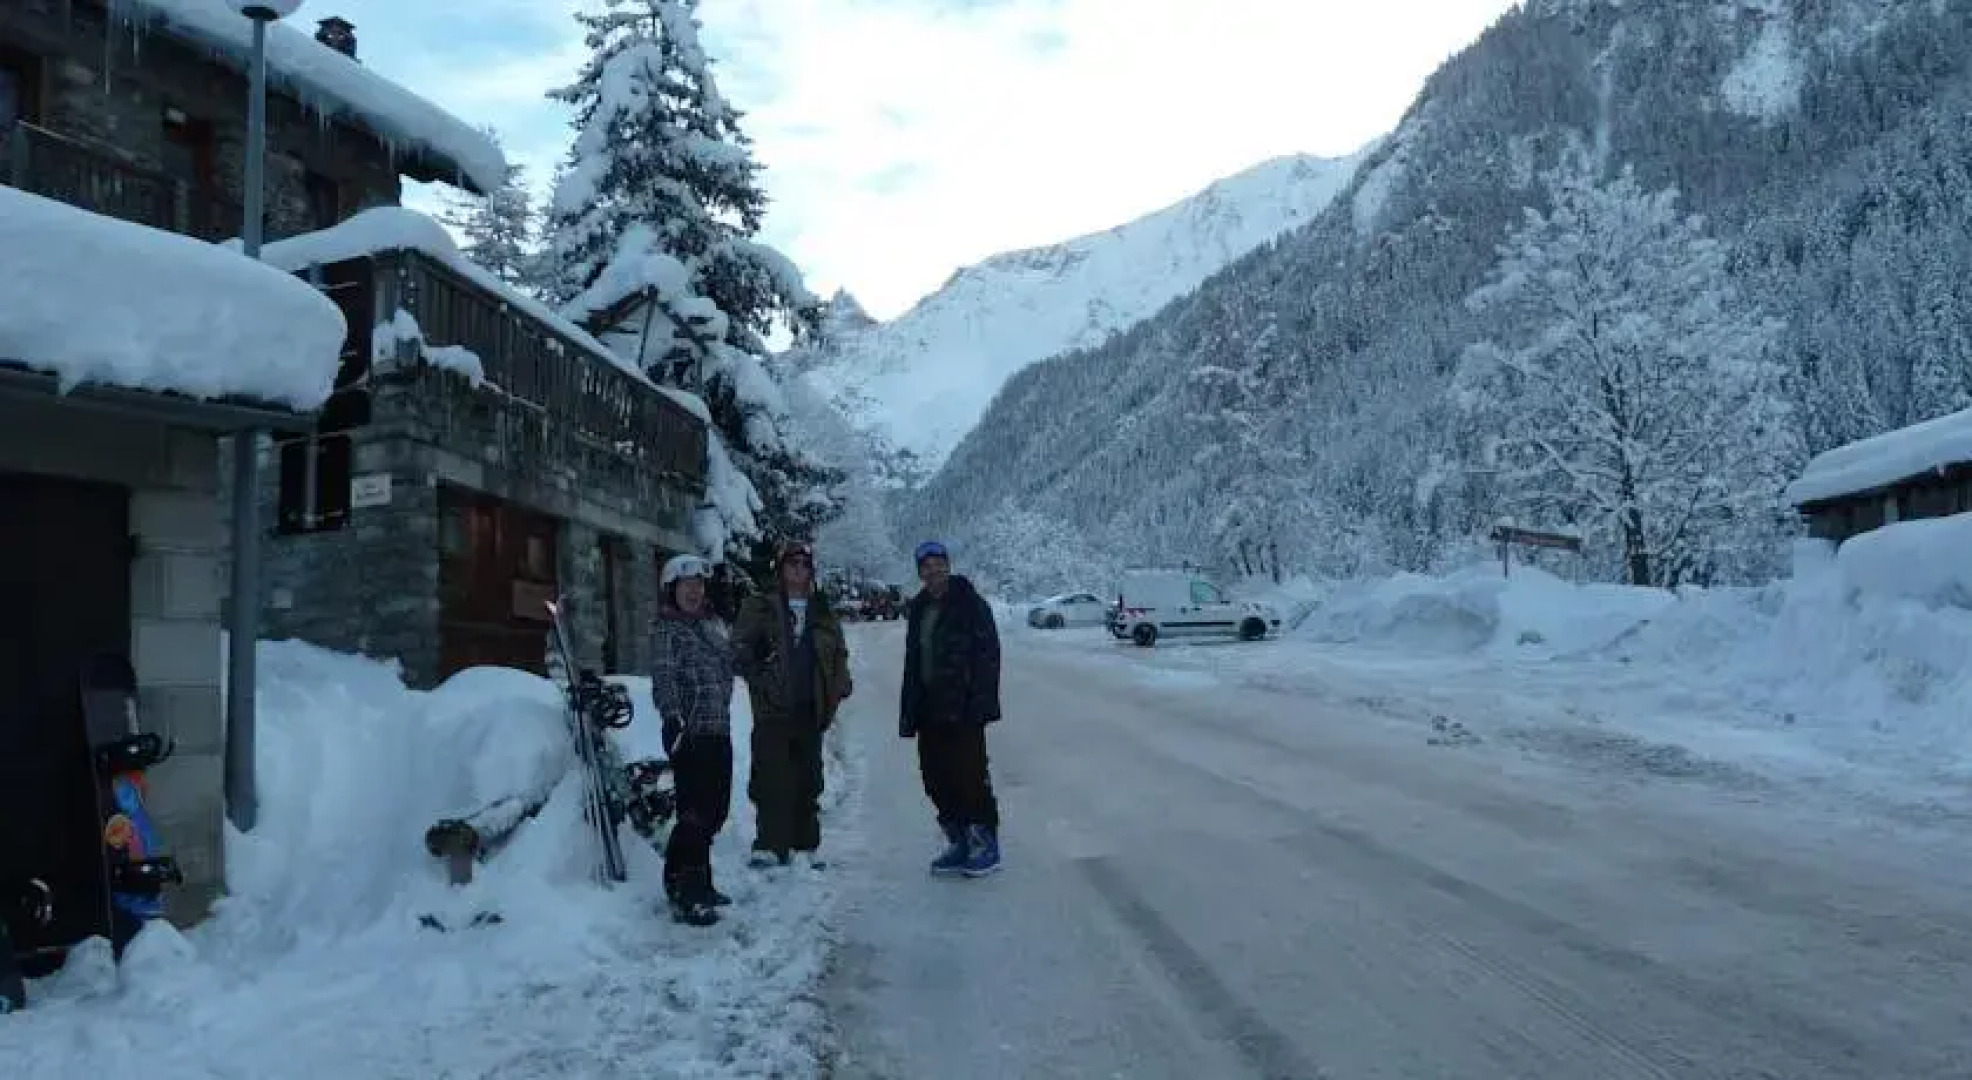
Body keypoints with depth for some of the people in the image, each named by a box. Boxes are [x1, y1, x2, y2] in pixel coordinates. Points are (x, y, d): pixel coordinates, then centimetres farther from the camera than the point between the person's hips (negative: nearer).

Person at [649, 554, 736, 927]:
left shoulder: (713, 623, 16)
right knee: (696, 814, -10)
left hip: (719, 732, 8)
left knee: (716, 810, 14)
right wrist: (673, 717, -29)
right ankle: (684, 896, -4)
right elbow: (664, 678, -18)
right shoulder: (665, 628, -5)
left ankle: (699, 883, 27)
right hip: (689, 732, -8)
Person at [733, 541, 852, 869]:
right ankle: (770, 845, -12)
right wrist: (759, 677, -12)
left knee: (808, 780, 9)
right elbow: (739, 648, 1)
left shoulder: (823, 614, 16)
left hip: (810, 709, 4)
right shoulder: (759, 609, 6)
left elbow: (840, 653, 23)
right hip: (773, 708, -4)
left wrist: (838, 687, 7)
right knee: (772, 777, -12)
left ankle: (807, 845, 17)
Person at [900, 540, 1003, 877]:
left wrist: (981, 703, -19)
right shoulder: (918, 610, 15)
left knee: (971, 775, -5)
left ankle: (986, 844, 6)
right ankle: (959, 845, 20)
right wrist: (909, 713, 13)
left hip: (962, 710, -7)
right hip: (929, 710, 7)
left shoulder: (971, 605, -6)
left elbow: (988, 655, -11)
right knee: (937, 779, 9)